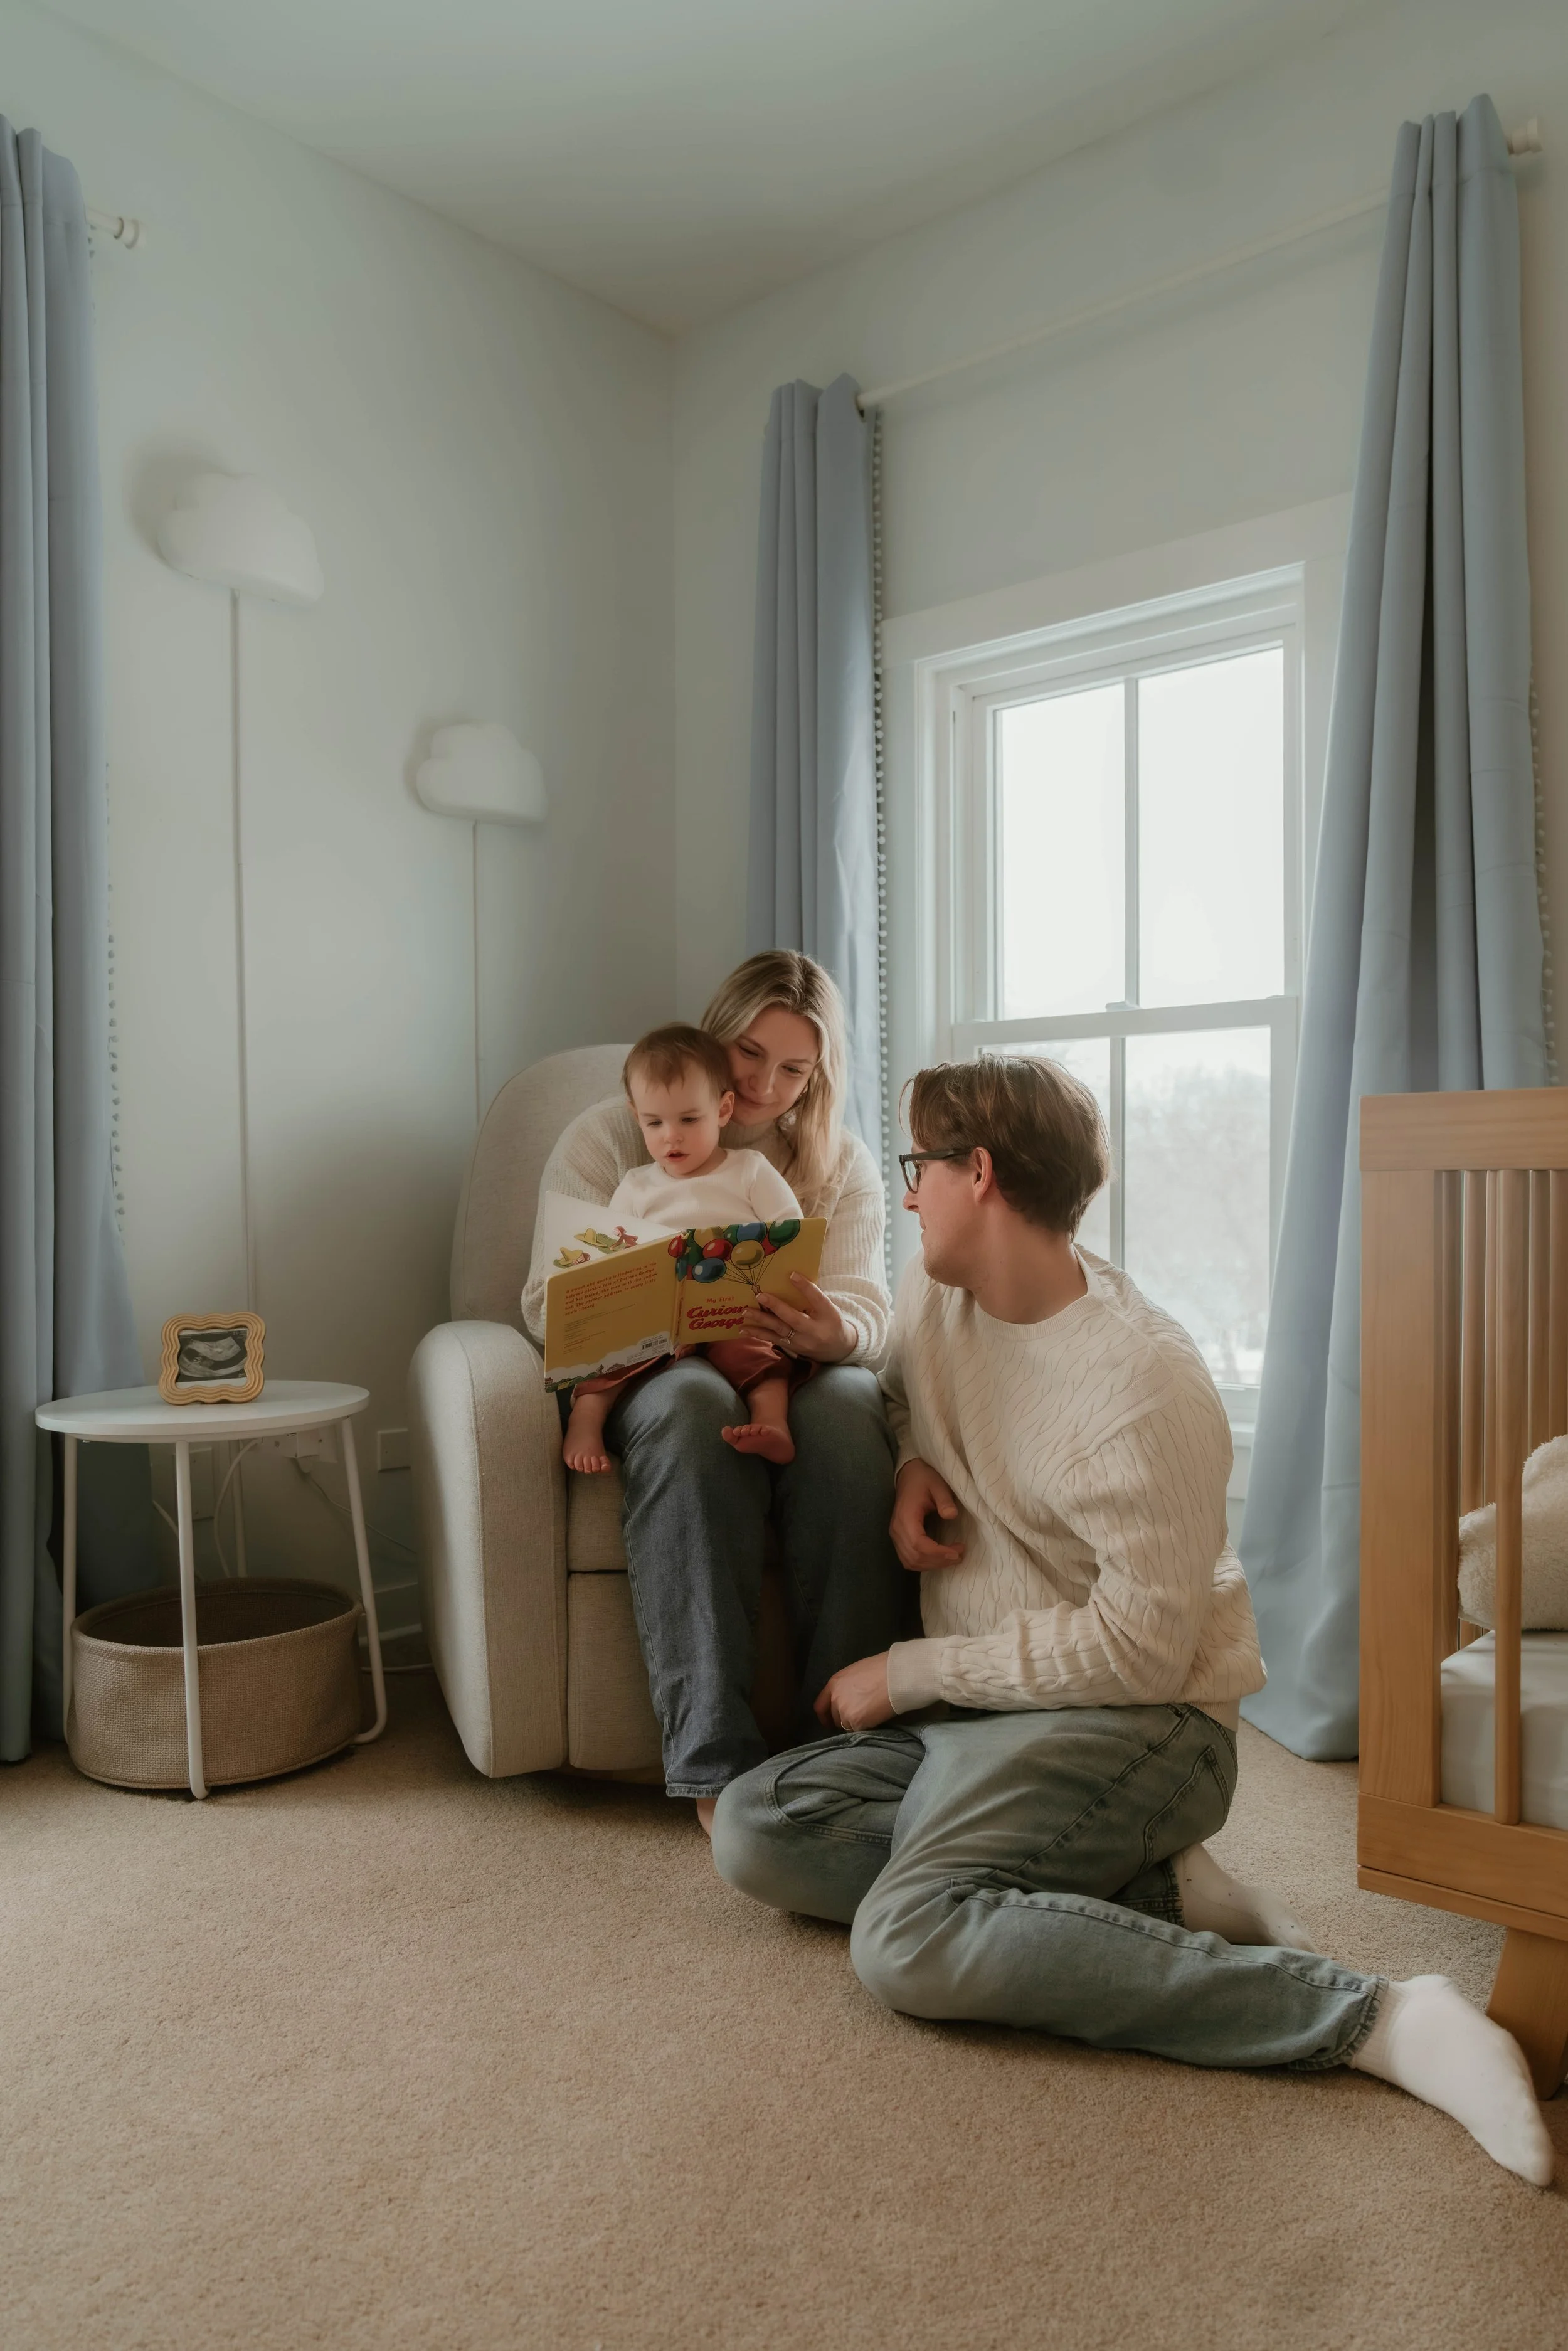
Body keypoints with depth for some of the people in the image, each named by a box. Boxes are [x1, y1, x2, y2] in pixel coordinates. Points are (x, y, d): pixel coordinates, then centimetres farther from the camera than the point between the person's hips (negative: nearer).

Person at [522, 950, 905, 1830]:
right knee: (693, 1405, -38)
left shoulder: (845, 1165, 14)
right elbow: (550, 1303, -1)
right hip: (648, 1373, -1)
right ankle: (717, 1761, -40)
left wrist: (833, 1333, -25)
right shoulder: (607, 1139, 8)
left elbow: (872, 1313, 2)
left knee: (848, 1405, -35)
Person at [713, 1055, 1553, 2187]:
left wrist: (910, 1672, -13)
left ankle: (1370, 2015, -23)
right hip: (977, 1708, 9)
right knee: (754, 1829, -8)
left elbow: (1140, 1648, -21)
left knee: (911, 1940, -30)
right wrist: (912, 1469, 1)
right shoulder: (935, 1295, 3)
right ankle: (1152, 1896, -10)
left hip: (1137, 1720, -9)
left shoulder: (1142, 1384, -22)